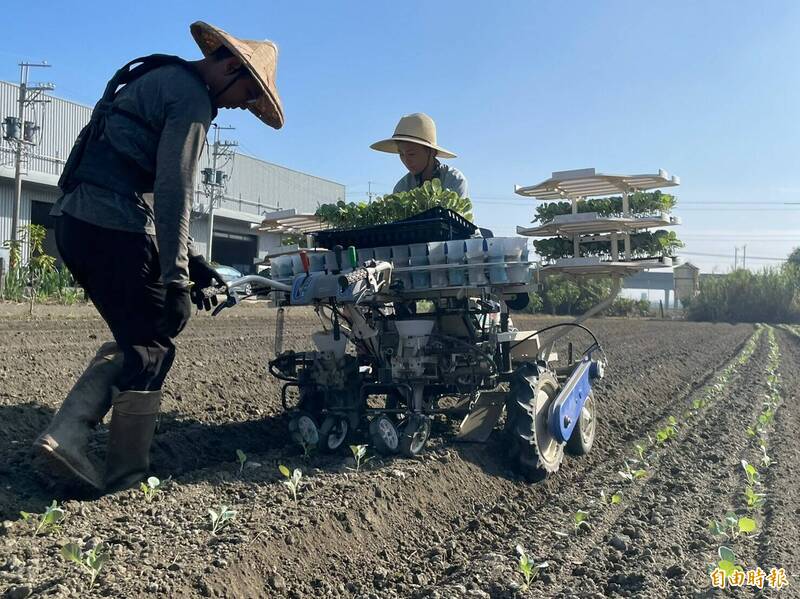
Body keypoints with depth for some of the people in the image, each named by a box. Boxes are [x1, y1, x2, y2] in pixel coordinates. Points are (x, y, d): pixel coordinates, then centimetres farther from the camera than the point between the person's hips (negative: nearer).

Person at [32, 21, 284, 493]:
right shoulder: (192, 98, -7)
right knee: (153, 344, 3)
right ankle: (126, 472, 13)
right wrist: (177, 278, -18)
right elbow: (174, 192, -18)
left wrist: (190, 259, 22)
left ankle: (66, 436, 7)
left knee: (134, 338, 17)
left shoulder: (157, 78, 24)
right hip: (116, 228, -9)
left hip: (77, 221, 9)